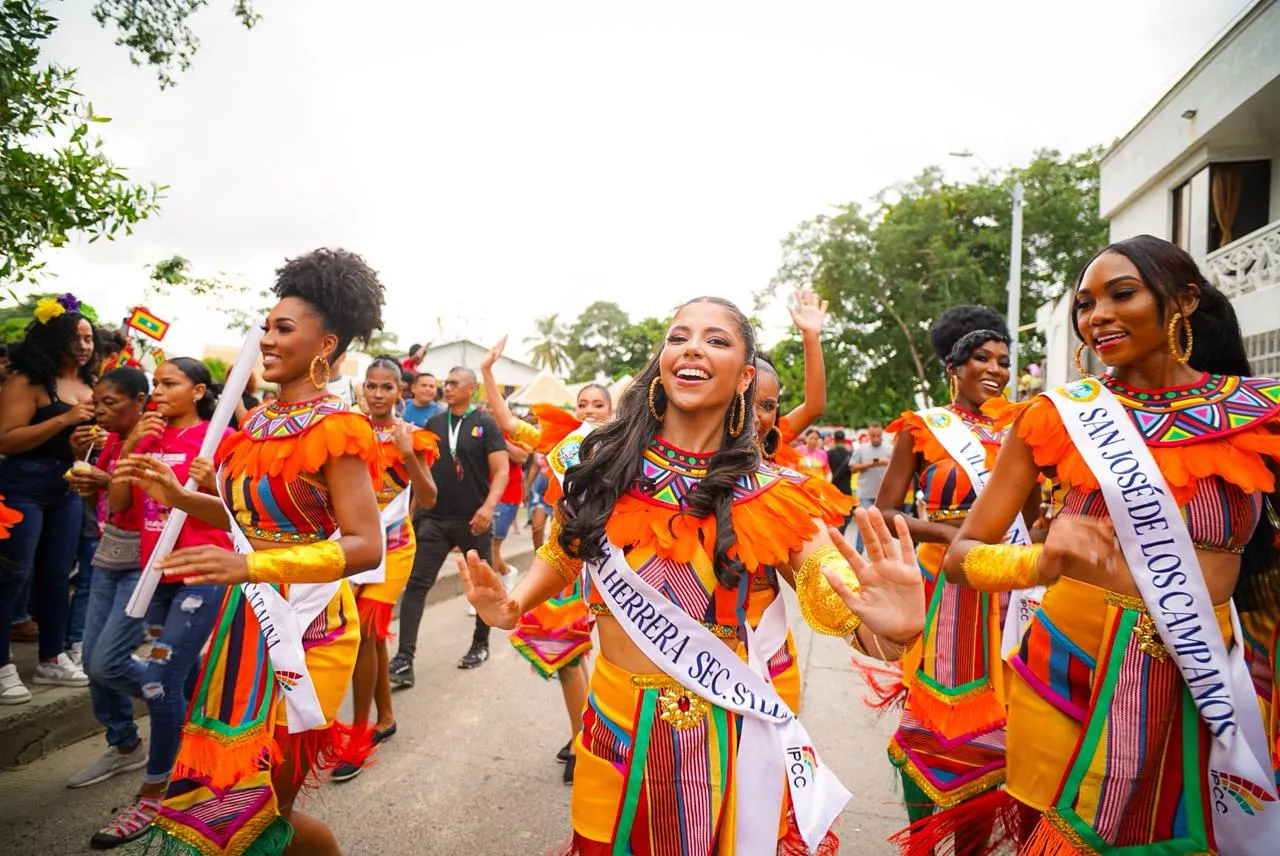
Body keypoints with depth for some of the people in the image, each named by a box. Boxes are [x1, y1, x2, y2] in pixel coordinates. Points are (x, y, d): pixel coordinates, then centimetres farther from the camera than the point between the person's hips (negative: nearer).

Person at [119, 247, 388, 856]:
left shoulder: (336, 430, -17)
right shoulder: (260, 421, 8)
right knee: (216, 790, 19)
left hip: (303, 627, -8)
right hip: (247, 617, 8)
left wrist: (250, 566, -30)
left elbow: (367, 547, -23)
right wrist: (178, 498, 4)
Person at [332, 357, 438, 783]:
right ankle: (385, 716, 32)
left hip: (391, 545, -4)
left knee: (365, 632, -8)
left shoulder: (411, 437, -6)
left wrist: (408, 455, -24)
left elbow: (427, 500, -12)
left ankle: (359, 735, 7)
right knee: (370, 632, 14)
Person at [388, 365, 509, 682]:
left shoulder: (485, 424, -5)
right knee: (416, 583, -4)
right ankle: (404, 658, -2)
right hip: (434, 517, 3)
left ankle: (481, 644, 30)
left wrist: (489, 505, -26)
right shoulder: (434, 423, 8)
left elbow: (501, 470, -12)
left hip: (473, 519, -3)